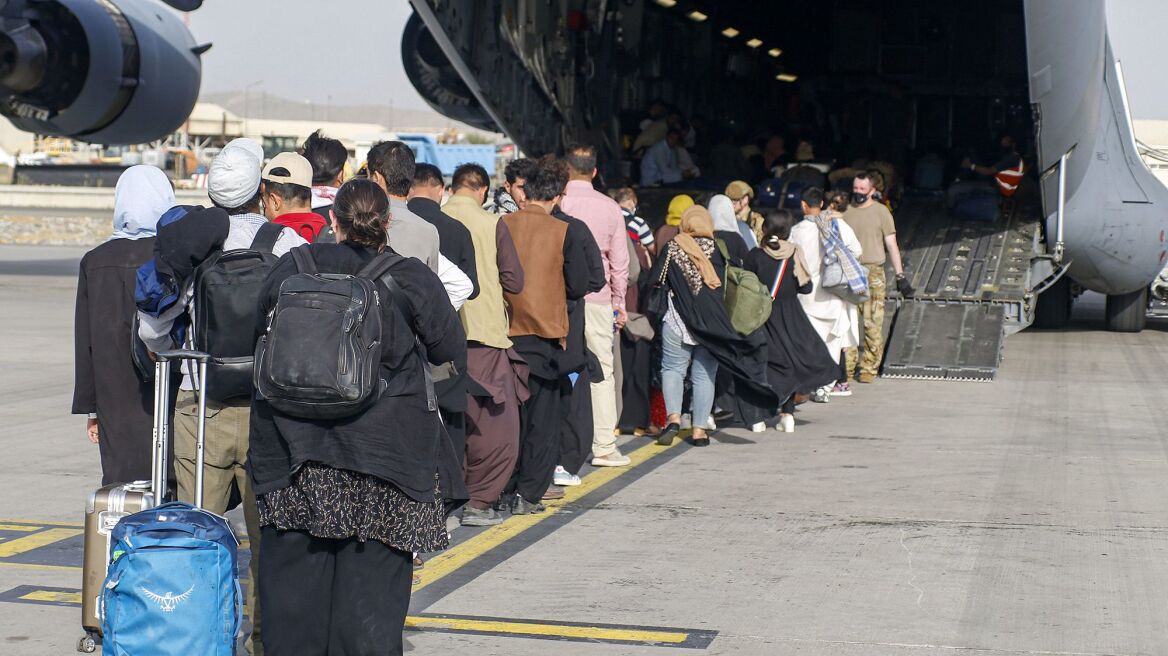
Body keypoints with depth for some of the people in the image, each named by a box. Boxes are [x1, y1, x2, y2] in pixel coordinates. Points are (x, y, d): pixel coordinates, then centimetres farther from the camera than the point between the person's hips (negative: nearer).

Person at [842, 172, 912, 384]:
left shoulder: (880, 211, 4)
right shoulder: (844, 211, 12)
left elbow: (891, 244, 3)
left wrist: (900, 275, -2)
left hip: (873, 273, -2)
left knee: (873, 323, -4)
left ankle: (869, 368, 5)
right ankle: (846, 368, 4)